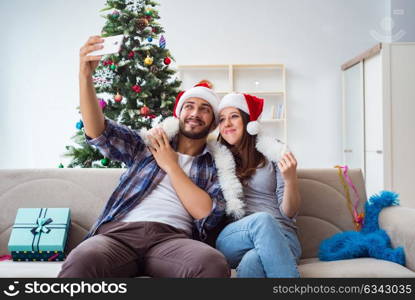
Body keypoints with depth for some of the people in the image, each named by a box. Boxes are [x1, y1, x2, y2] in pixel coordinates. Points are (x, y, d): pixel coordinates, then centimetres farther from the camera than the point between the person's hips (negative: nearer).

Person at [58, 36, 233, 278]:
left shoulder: (216, 166, 19)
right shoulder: (146, 144, 22)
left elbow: (207, 213, 1)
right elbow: (98, 130, 7)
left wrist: (171, 166, 5)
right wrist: (86, 75, -7)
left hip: (172, 237, 1)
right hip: (119, 231, 0)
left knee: (214, 264, -36)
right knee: (82, 260, -37)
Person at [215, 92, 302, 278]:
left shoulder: (273, 152, 8)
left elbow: (289, 212, 5)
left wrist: (291, 179, -16)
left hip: (280, 237, -2)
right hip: (230, 240, 2)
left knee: (252, 263, -39)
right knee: (261, 220, -34)